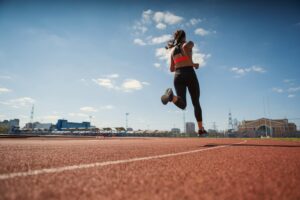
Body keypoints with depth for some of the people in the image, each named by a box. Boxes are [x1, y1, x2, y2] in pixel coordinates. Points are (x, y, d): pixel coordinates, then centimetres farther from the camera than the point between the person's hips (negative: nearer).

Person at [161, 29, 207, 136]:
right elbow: (185, 46, -21)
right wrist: (192, 63, -13)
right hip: (189, 74, -3)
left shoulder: (172, 50, 21)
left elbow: (171, 69, 21)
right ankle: (201, 129, 14)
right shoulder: (189, 44, 6)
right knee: (196, 103, 10)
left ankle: (172, 96, -38)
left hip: (178, 76, 4)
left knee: (182, 104, -5)